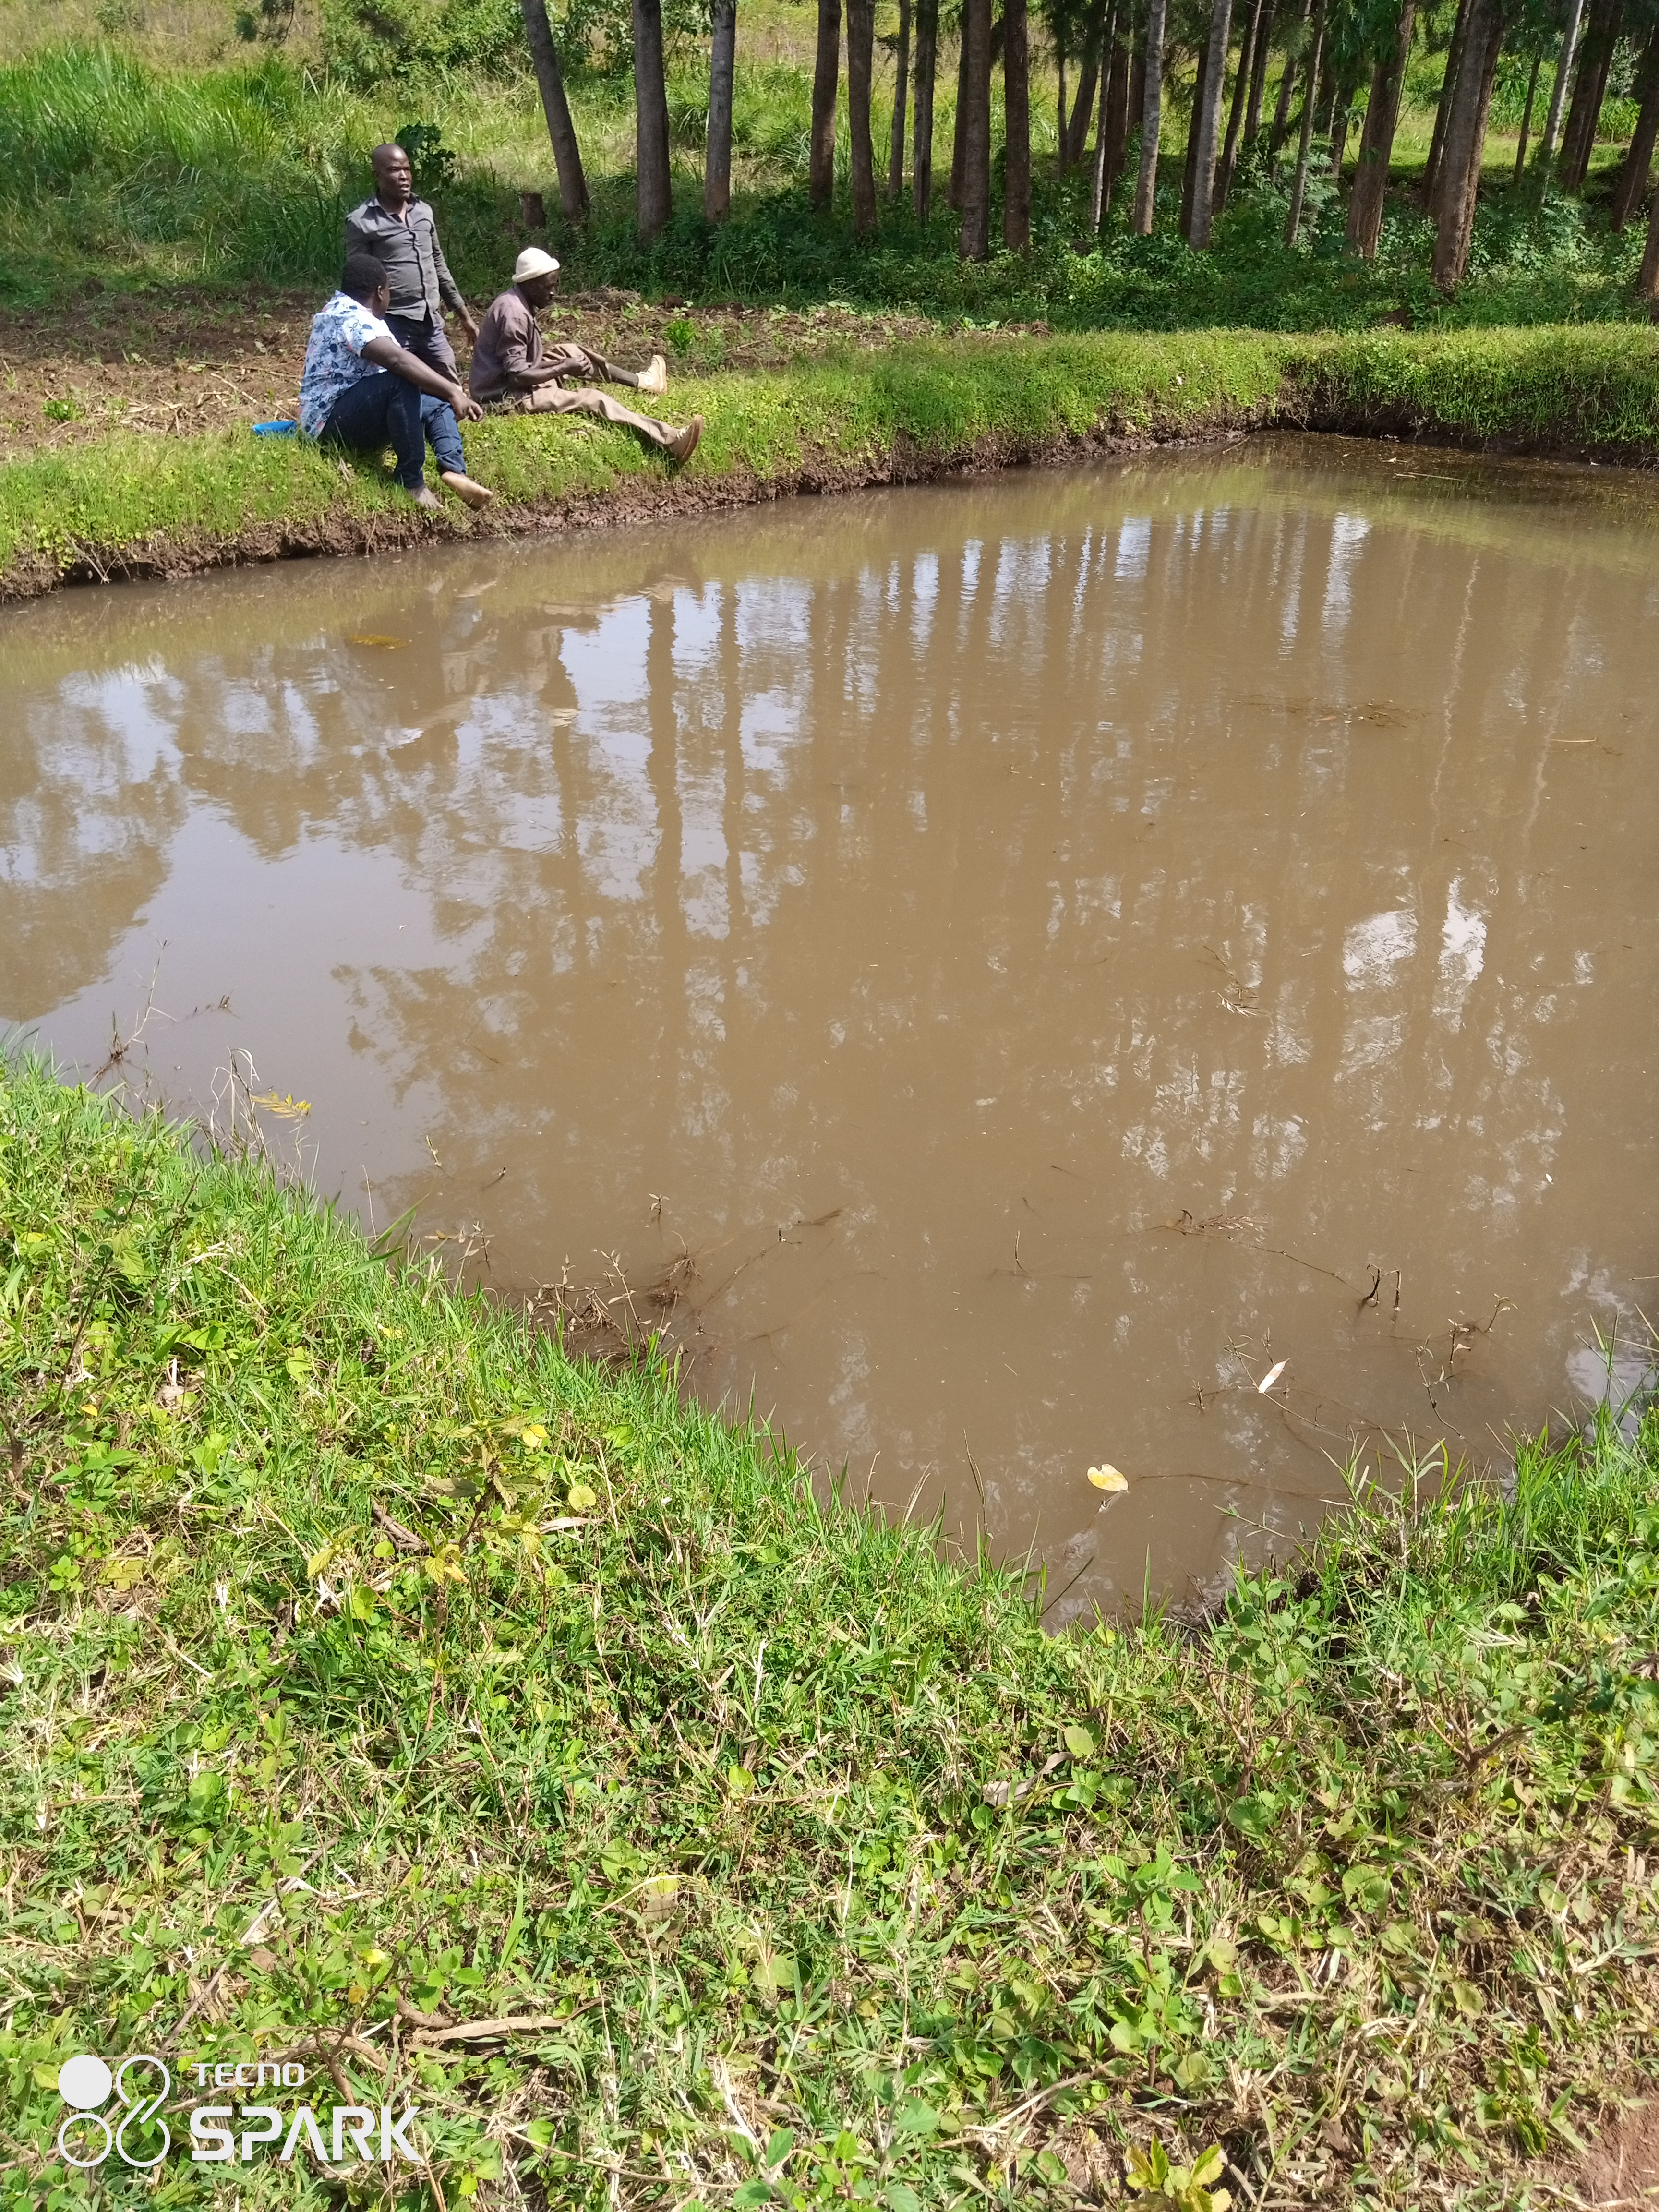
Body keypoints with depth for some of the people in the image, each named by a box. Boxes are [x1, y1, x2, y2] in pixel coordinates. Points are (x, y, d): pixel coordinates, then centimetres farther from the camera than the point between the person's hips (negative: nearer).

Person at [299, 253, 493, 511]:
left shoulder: (343, 310, 17)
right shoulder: (349, 318, -17)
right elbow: (397, 360, -34)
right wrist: (453, 392, -38)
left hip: (356, 417, 11)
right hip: (330, 421, -11)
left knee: (436, 402, 10)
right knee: (403, 382, -33)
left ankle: (454, 470, -18)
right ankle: (411, 480, -28)